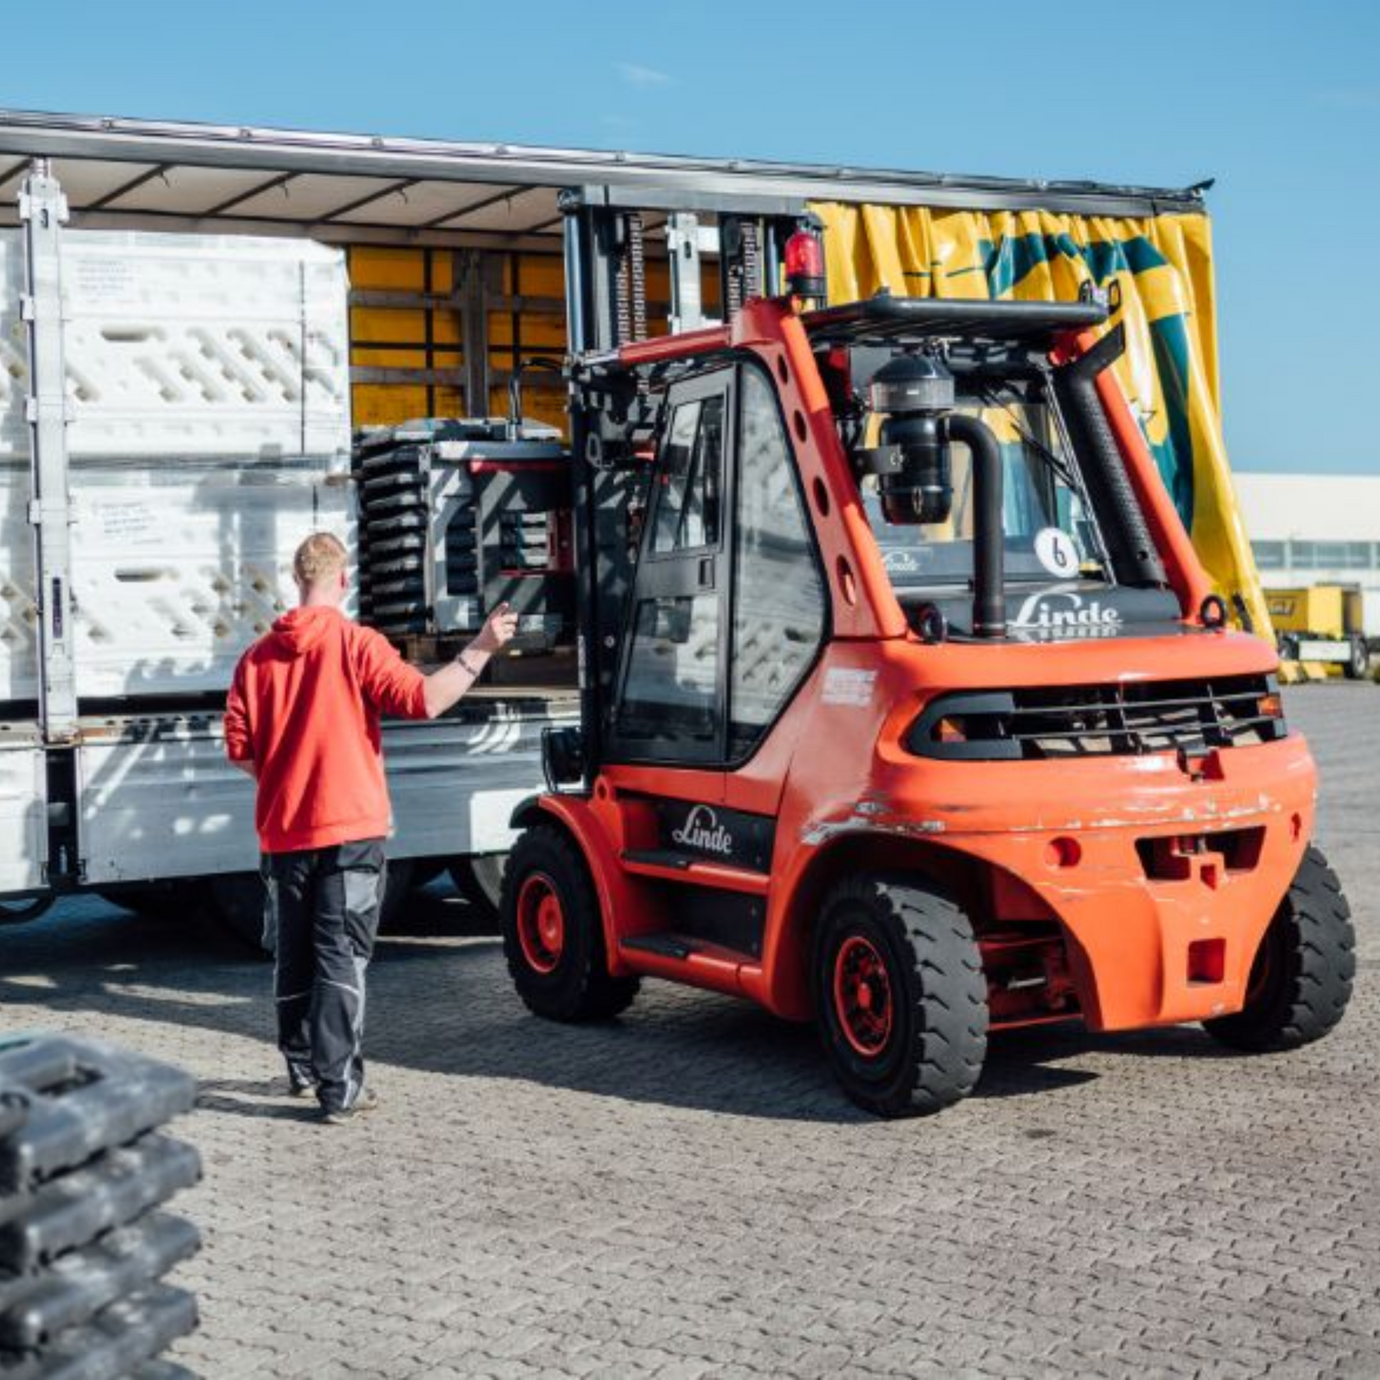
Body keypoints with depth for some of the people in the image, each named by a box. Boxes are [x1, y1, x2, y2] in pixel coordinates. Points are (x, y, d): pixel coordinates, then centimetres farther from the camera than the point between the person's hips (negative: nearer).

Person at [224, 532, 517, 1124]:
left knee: (293, 955, 17)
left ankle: (302, 1068, 29)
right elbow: (423, 699, -19)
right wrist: (480, 649, -12)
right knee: (341, 958, -2)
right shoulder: (356, 644, -10)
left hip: (283, 832, 4)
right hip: (350, 829, -4)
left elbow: (240, 750, 2)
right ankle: (339, 1088, -4)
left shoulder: (258, 657, 3)